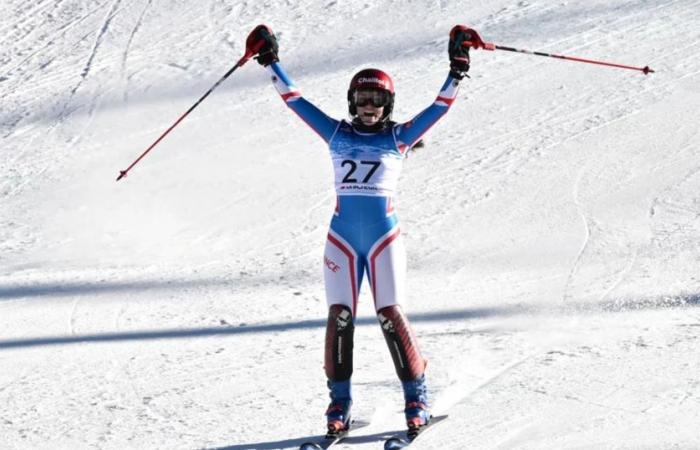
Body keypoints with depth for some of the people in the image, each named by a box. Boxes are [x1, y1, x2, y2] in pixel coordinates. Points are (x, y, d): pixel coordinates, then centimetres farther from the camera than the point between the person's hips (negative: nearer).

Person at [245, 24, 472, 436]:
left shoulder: (399, 137, 6)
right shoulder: (338, 135, 10)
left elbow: (441, 106, 1)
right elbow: (295, 100, 10)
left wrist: (458, 67, -8)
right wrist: (271, 62, 7)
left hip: (385, 238, -2)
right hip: (342, 237, 2)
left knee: (391, 315, -7)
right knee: (340, 316, -4)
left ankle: (417, 399, 1)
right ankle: (340, 402, 2)